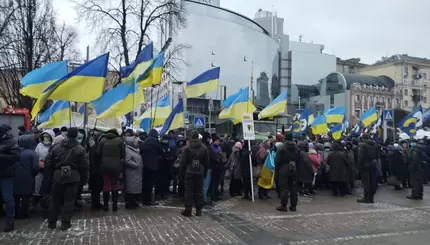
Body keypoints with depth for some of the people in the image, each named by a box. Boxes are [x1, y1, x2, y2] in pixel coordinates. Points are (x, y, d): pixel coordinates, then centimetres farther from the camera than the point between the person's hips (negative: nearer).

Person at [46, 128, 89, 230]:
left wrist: (52, 174, 17)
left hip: (58, 176, 3)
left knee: (55, 199, 14)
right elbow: (84, 166, -6)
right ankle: (65, 223, 5)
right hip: (73, 177, -2)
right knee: (69, 200, 4)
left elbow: (49, 163, 7)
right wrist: (84, 179, 3)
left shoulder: (56, 147, 4)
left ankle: (52, 222, 21)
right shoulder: (80, 149, -5)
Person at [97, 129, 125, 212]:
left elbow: (98, 152, -1)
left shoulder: (103, 139, 0)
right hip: (116, 166, -1)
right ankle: (115, 205, 14)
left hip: (105, 166, 1)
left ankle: (106, 205, 14)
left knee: (106, 185, 9)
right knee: (115, 185, 11)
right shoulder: (119, 140, -3)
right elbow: (123, 154, -2)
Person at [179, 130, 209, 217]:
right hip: (200, 172, 3)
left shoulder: (187, 148, -8)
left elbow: (183, 162, -6)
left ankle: (188, 210, 2)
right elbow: (207, 162, 7)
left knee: (189, 191, 1)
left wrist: (181, 172, 3)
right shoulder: (204, 148, 3)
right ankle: (198, 210, 14)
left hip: (189, 172, -3)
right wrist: (205, 172, 14)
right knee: (199, 191, 8)